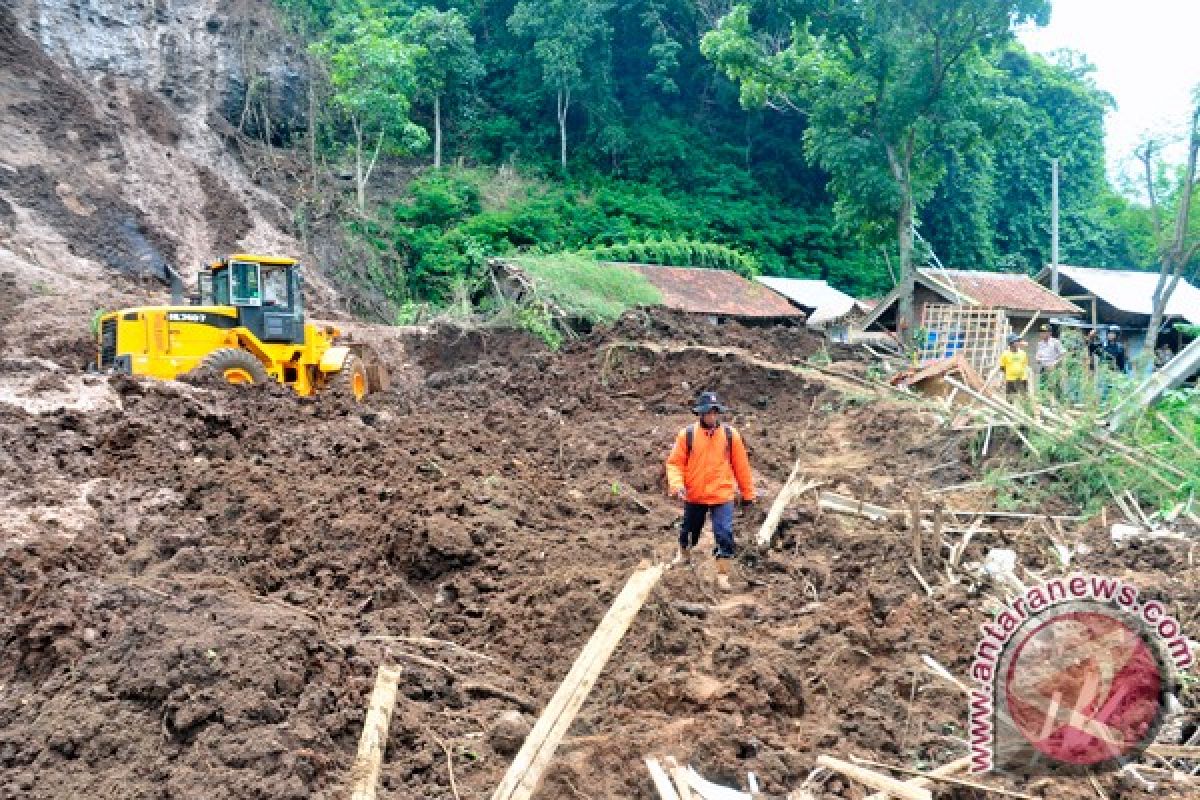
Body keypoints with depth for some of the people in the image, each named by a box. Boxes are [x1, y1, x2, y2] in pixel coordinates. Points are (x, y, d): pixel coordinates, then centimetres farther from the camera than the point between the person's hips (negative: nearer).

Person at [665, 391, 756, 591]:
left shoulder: (730, 435, -6)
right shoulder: (687, 435, -9)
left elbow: (741, 466, 1)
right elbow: (675, 462, -6)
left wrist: (748, 493, 7)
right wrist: (677, 484, -22)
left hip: (722, 496, -1)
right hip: (694, 496, 1)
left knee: (724, 534, -10)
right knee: (690, 529, 22)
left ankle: (723, 574, 4)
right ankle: (684, 553, 52)